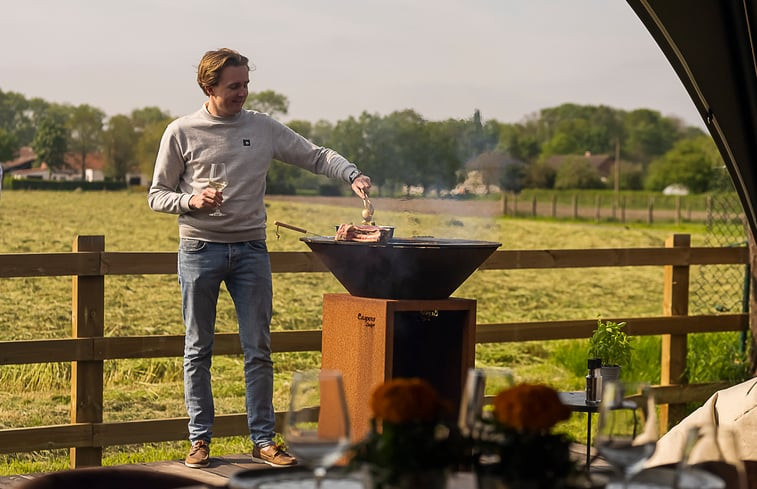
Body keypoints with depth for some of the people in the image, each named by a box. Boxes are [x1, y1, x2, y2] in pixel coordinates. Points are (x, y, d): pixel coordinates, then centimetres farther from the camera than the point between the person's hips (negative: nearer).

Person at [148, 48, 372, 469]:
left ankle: (263, 440, 8)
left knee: (259, 350, 1)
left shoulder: (264, 128, 4)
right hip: (200, 248, -1)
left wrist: (352, 174, -12)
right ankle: (200, 439, 14)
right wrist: (191, 201, -16)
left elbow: (315, 156, 7)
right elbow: (157, 196, 4)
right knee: (198, 350, 5)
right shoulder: (182, 133, -1)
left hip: (251, 249, 2)